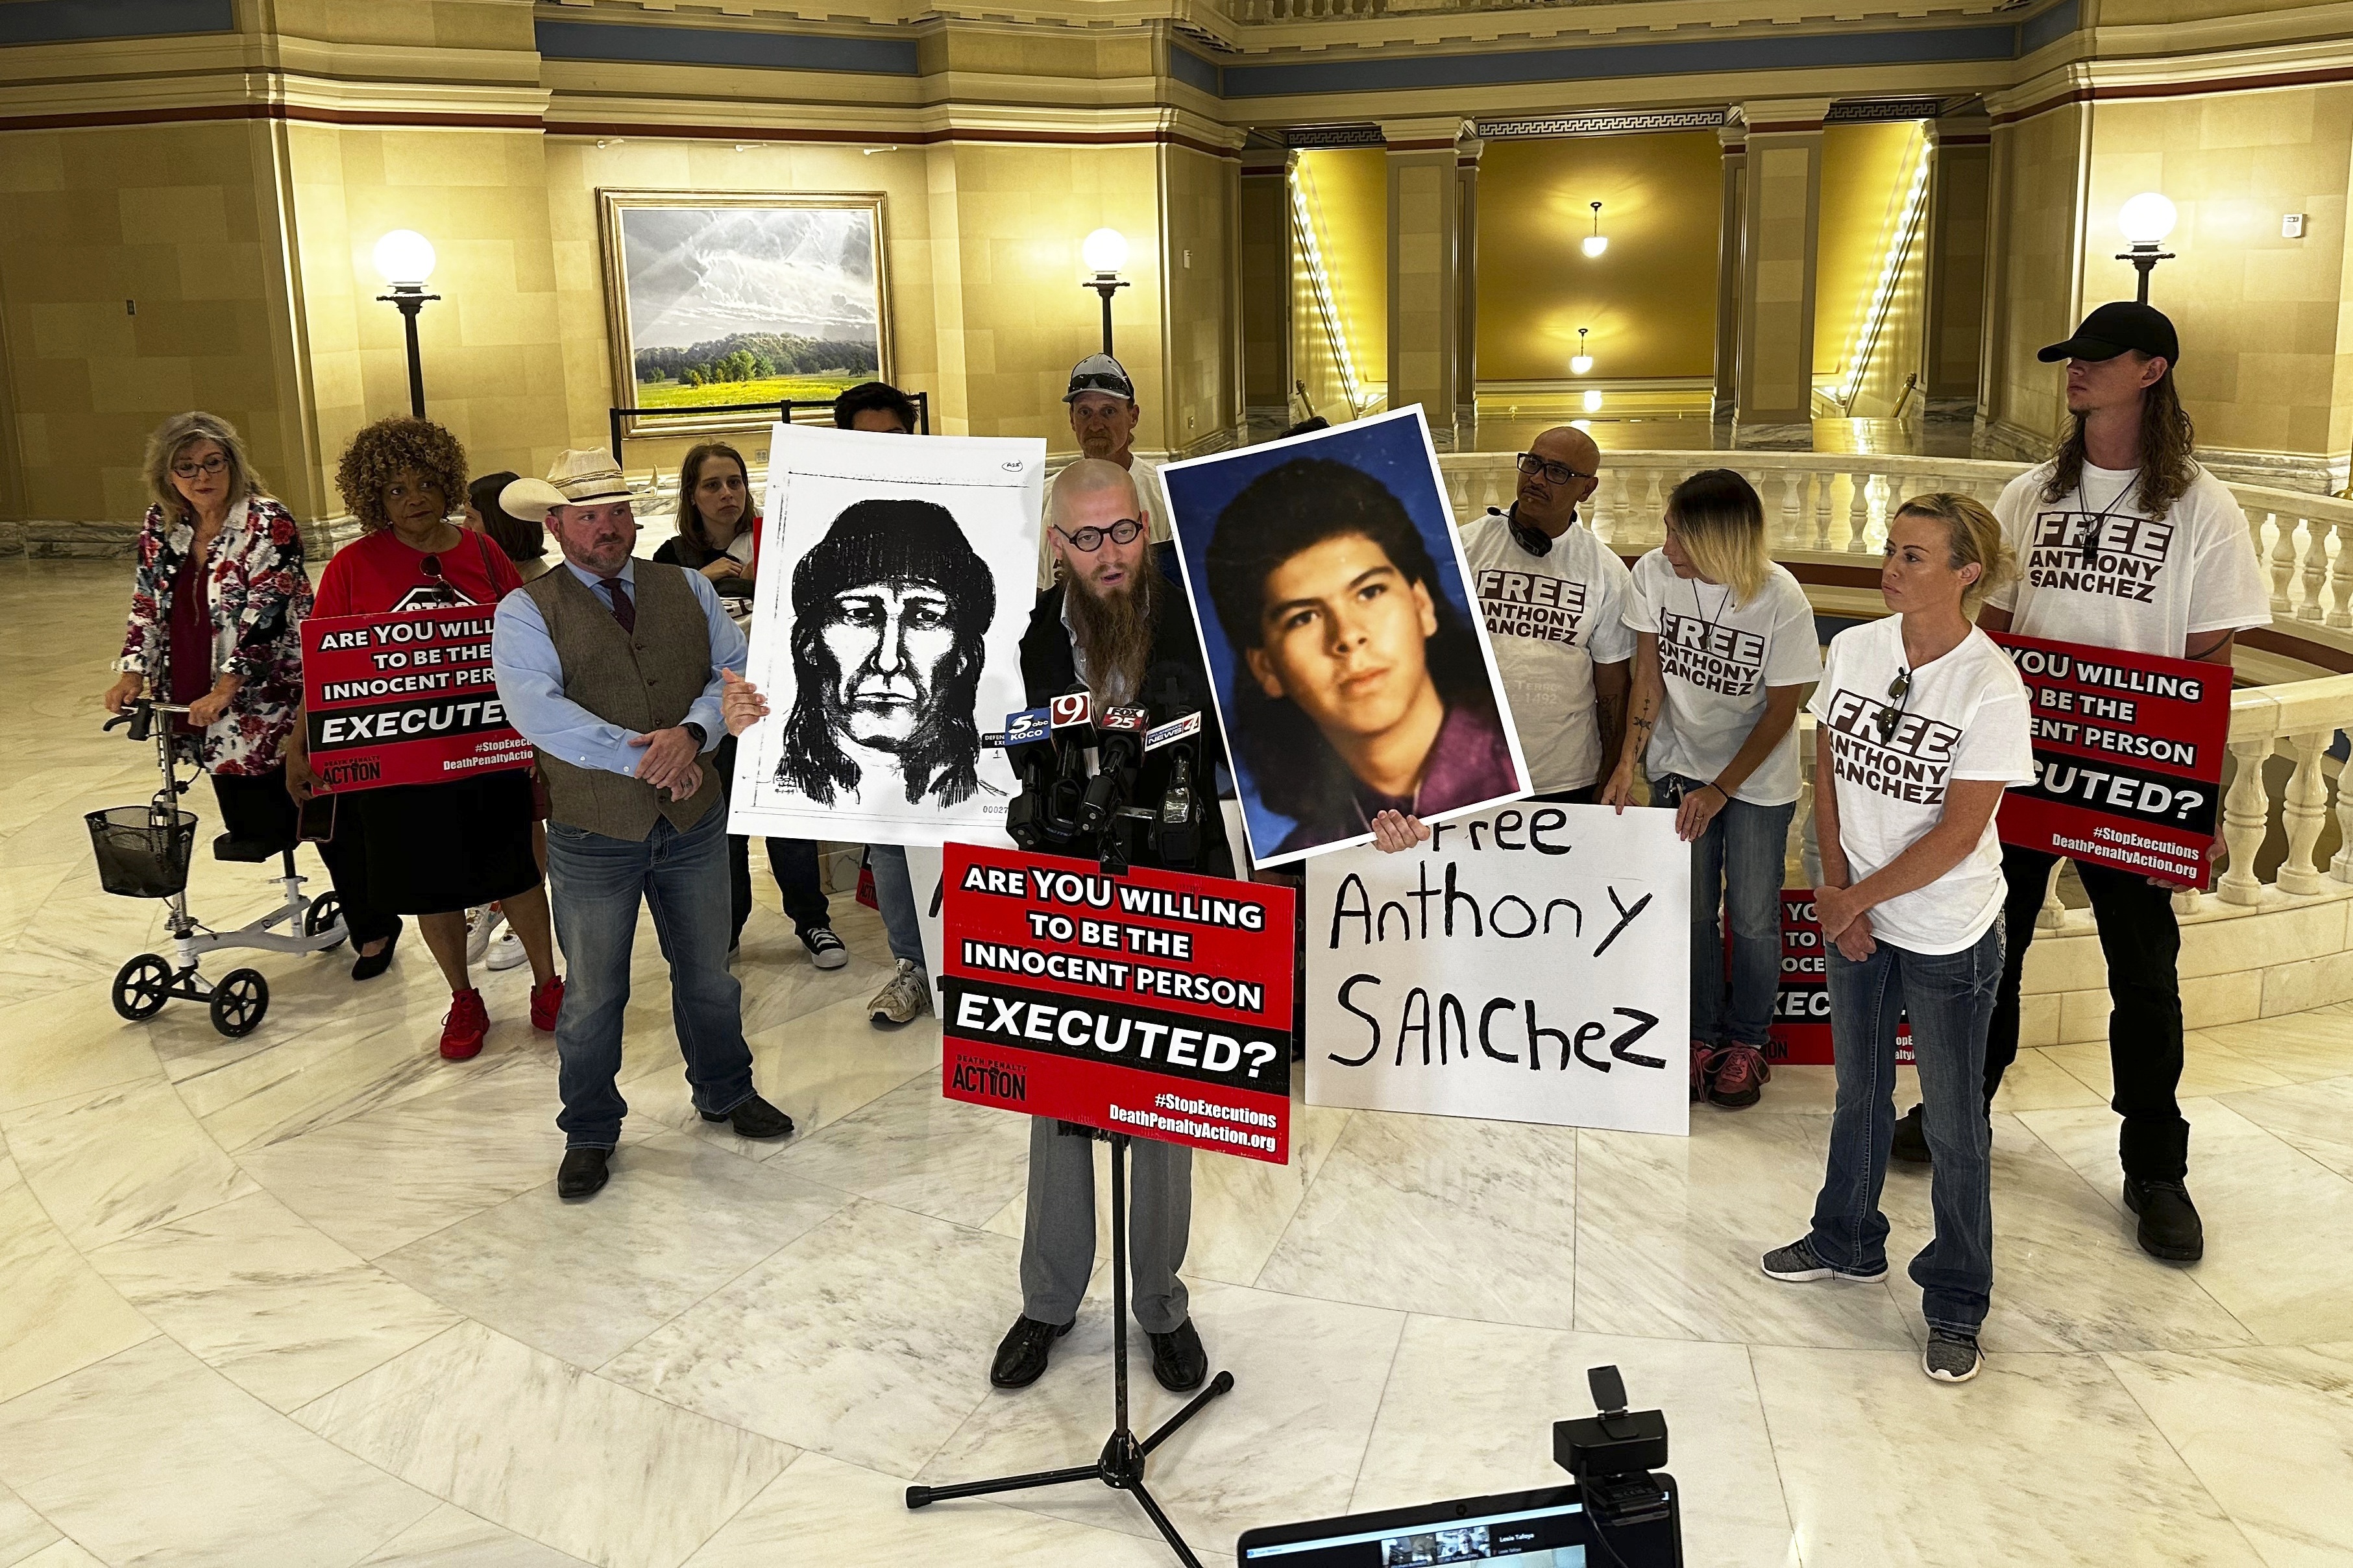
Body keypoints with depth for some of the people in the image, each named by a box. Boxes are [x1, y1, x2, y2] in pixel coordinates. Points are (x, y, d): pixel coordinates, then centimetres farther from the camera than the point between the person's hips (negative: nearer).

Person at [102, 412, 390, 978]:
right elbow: (147, 607, 13)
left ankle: (373, 929, 15)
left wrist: (225, 688, -27)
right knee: (252, 826, 7)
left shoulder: (268, 525, -12)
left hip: (275, 702, -6)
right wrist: (133, 672, -2)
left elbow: (265, 614, -20)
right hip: (209, 713, 6)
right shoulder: (160, 529, 8)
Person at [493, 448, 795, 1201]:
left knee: (709, 974, 19)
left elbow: (737, 674, -3)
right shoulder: (527, 612, -7)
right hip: (593, 835, -3)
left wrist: (692, 732, -22)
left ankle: (725, 1091, 42)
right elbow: (538, 710, -21)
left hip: (695, 824, 3)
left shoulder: (689, 589, 5)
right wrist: (644, 758, -22)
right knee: (593, 995, 11)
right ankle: (590, 1132, 30)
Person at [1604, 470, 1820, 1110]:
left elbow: (1782, 711, -13)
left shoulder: (1780, 600, -21)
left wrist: (1720, 790, -15)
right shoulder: (1653, 574, -14)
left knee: (1752, 915, 4)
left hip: (1758, 777, -2)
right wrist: (1627, 763, -14)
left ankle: (1747, 1042, 25)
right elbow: (1649, 675, -6)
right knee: (1690, 910, 5)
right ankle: (1700, 1036, 24)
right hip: (1680, 766, 2)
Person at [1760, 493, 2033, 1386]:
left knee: (1953, 1123, 8)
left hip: (1948, 934, -5)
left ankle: (1956, 1307, 25)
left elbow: (1960, 832, -19)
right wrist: (1838, 893, -4)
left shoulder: (1991, 689, -20)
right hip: (1854, 915, 5)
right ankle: (1847, 1244, 44)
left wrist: (1857, 899, -13)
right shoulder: (1854, 649, -4)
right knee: (1859, 1091, 22)